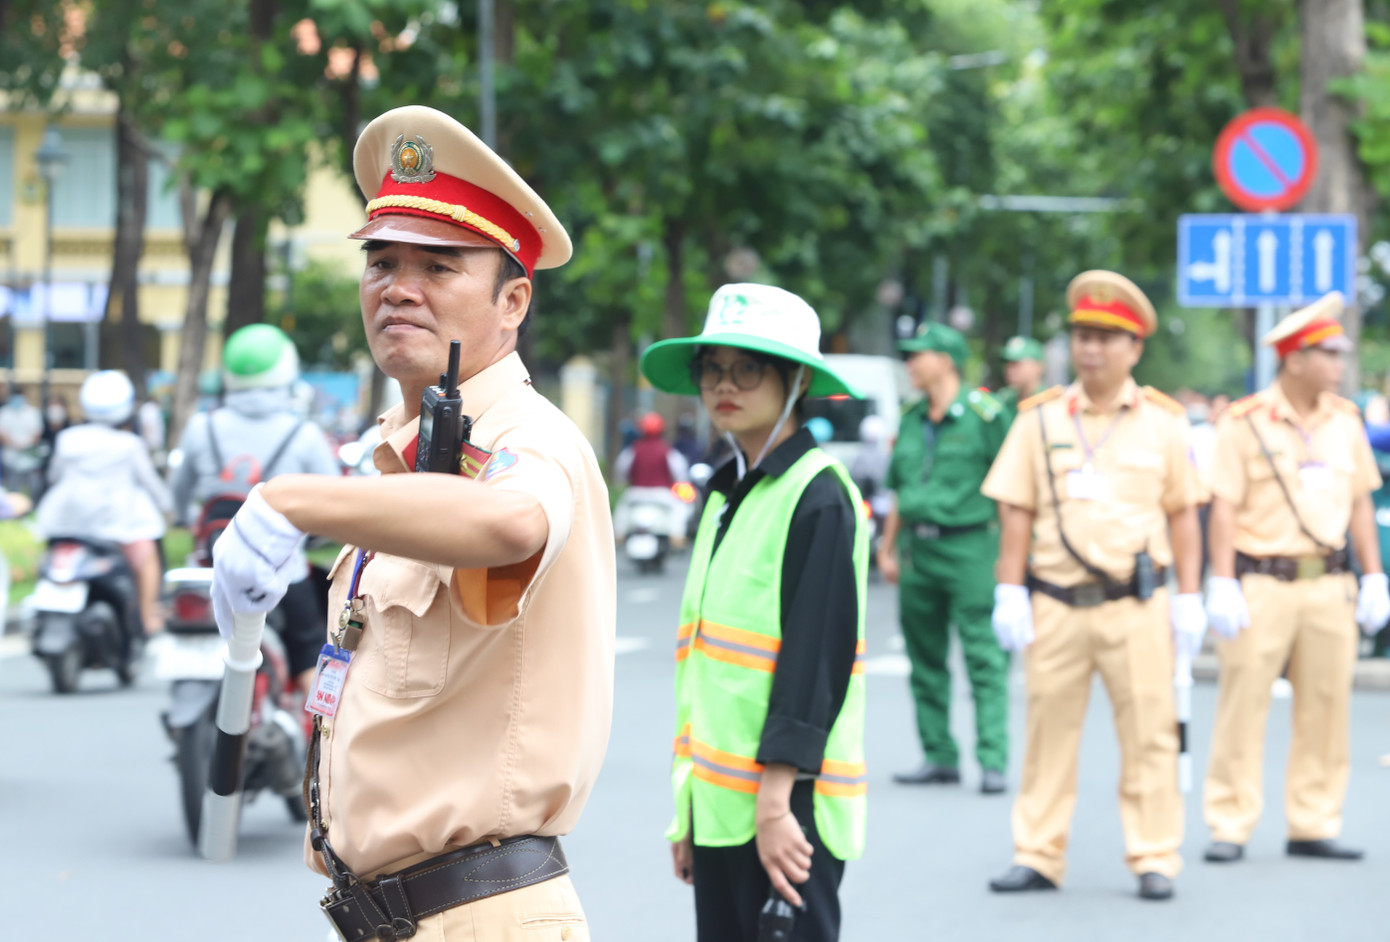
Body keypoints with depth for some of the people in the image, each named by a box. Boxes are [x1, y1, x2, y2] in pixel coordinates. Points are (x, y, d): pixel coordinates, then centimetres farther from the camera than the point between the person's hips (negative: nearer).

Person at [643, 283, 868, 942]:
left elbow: (816, 657, -15)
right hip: (720, 801, 8)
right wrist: (687, 810, 17)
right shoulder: (727, 493, 17)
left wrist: (776, 802, -20)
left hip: (785, 804, -8)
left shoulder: (818, 498, -9)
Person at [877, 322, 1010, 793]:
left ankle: (993, 760, -9)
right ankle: (938, 757, 16)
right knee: (925, 660, 9)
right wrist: (888, 549, 18)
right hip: (918, 551, 7)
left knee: (984, 658, -8)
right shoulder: (911, 420, 14)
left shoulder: (983, 413, -6)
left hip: (969, 547, -7)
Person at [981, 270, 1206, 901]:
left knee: (1149, 735, 1)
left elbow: (1183, 515, 8)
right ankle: (1037, 858, 12)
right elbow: (1016, 513, 5)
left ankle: (1154, 860, 8)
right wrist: (1009, 595, -2)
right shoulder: (1039, 420, 5)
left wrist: (1189, 600, 2)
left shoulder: (1162, 422, 6)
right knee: (1048, 733, 5)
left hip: (1136, 607, -1)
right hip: (1056, 606, 1)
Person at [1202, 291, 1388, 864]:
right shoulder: (1245, 424, -6)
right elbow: (1223, 508, -7)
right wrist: (1222, 585, -12)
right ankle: (1230, 827, 3)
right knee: (1243, 705, -3)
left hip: (1328, 583, 5)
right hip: (1261, 581, -5)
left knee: (1327, 706, 6)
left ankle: (1313, 826, 14)